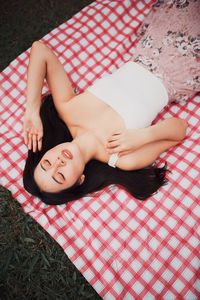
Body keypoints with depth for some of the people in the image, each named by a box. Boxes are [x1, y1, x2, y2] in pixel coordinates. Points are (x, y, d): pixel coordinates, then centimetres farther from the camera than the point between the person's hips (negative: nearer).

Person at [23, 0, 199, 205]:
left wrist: (32, 110, -34)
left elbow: (40, 49, -30)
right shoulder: (121, 160, -34)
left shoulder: (67, 110, -28)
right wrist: (143, 136, -46)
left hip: (140, 62, 3)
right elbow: (181, 127, -30)